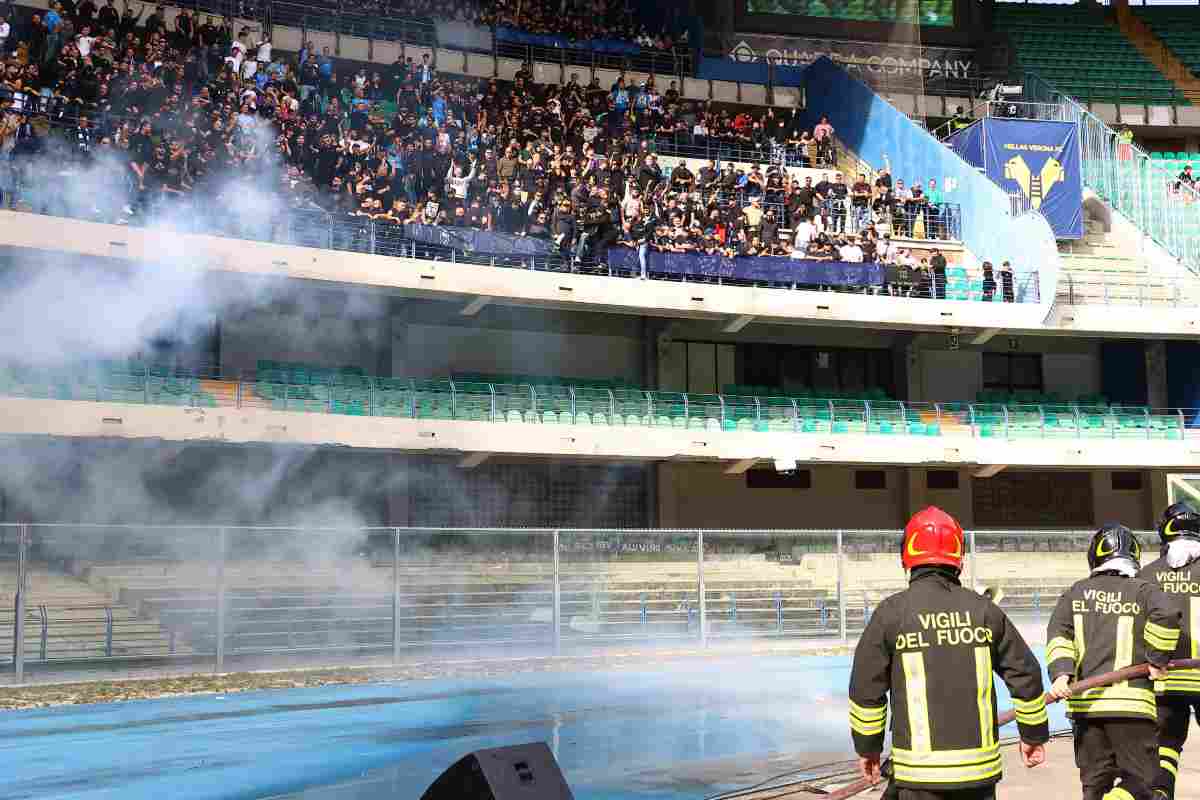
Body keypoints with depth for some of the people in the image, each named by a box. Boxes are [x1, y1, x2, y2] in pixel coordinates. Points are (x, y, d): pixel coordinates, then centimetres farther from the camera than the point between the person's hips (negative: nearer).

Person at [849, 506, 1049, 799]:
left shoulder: (891, 612, -6)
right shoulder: (983, 608, 2)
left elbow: (866, 687, -3)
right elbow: (1025, 673, 7)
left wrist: (867, 747, 11)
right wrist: (1034, 733, 21)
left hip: (920, 768, -3)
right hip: (980, 764, 3)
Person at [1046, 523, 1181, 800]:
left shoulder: (1077, 592, 14)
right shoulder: (1143, 591, 3)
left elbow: (1057, 633, 1)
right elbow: (1167, 615, -16)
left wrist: (1061, 673, -8)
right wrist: (1158, 659, -5)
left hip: (1084, 703, 4)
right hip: (1131, 701, -4)